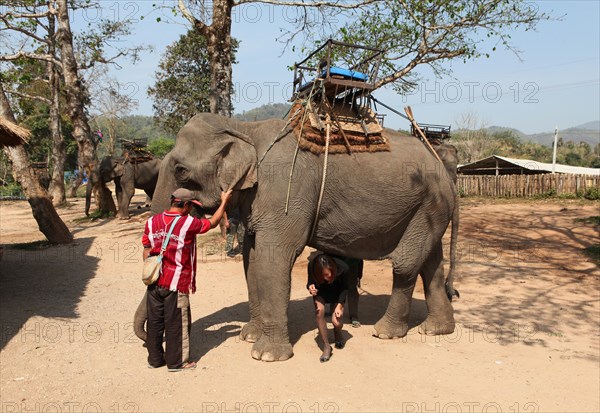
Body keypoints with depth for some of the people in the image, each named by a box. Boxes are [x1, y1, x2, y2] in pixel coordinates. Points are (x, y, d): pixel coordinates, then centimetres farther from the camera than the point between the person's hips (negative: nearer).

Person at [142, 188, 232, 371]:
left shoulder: (152, 221, 3)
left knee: (155, 321, 14)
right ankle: (176, 361, 17)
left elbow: (147, 249, 8)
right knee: (176, 323, 6)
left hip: (154, 281, 6)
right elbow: (212, 223, 3)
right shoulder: (188, 223, -12)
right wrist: (224, 201, 15)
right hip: (176, 282, -6)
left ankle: (155, 358, 26)